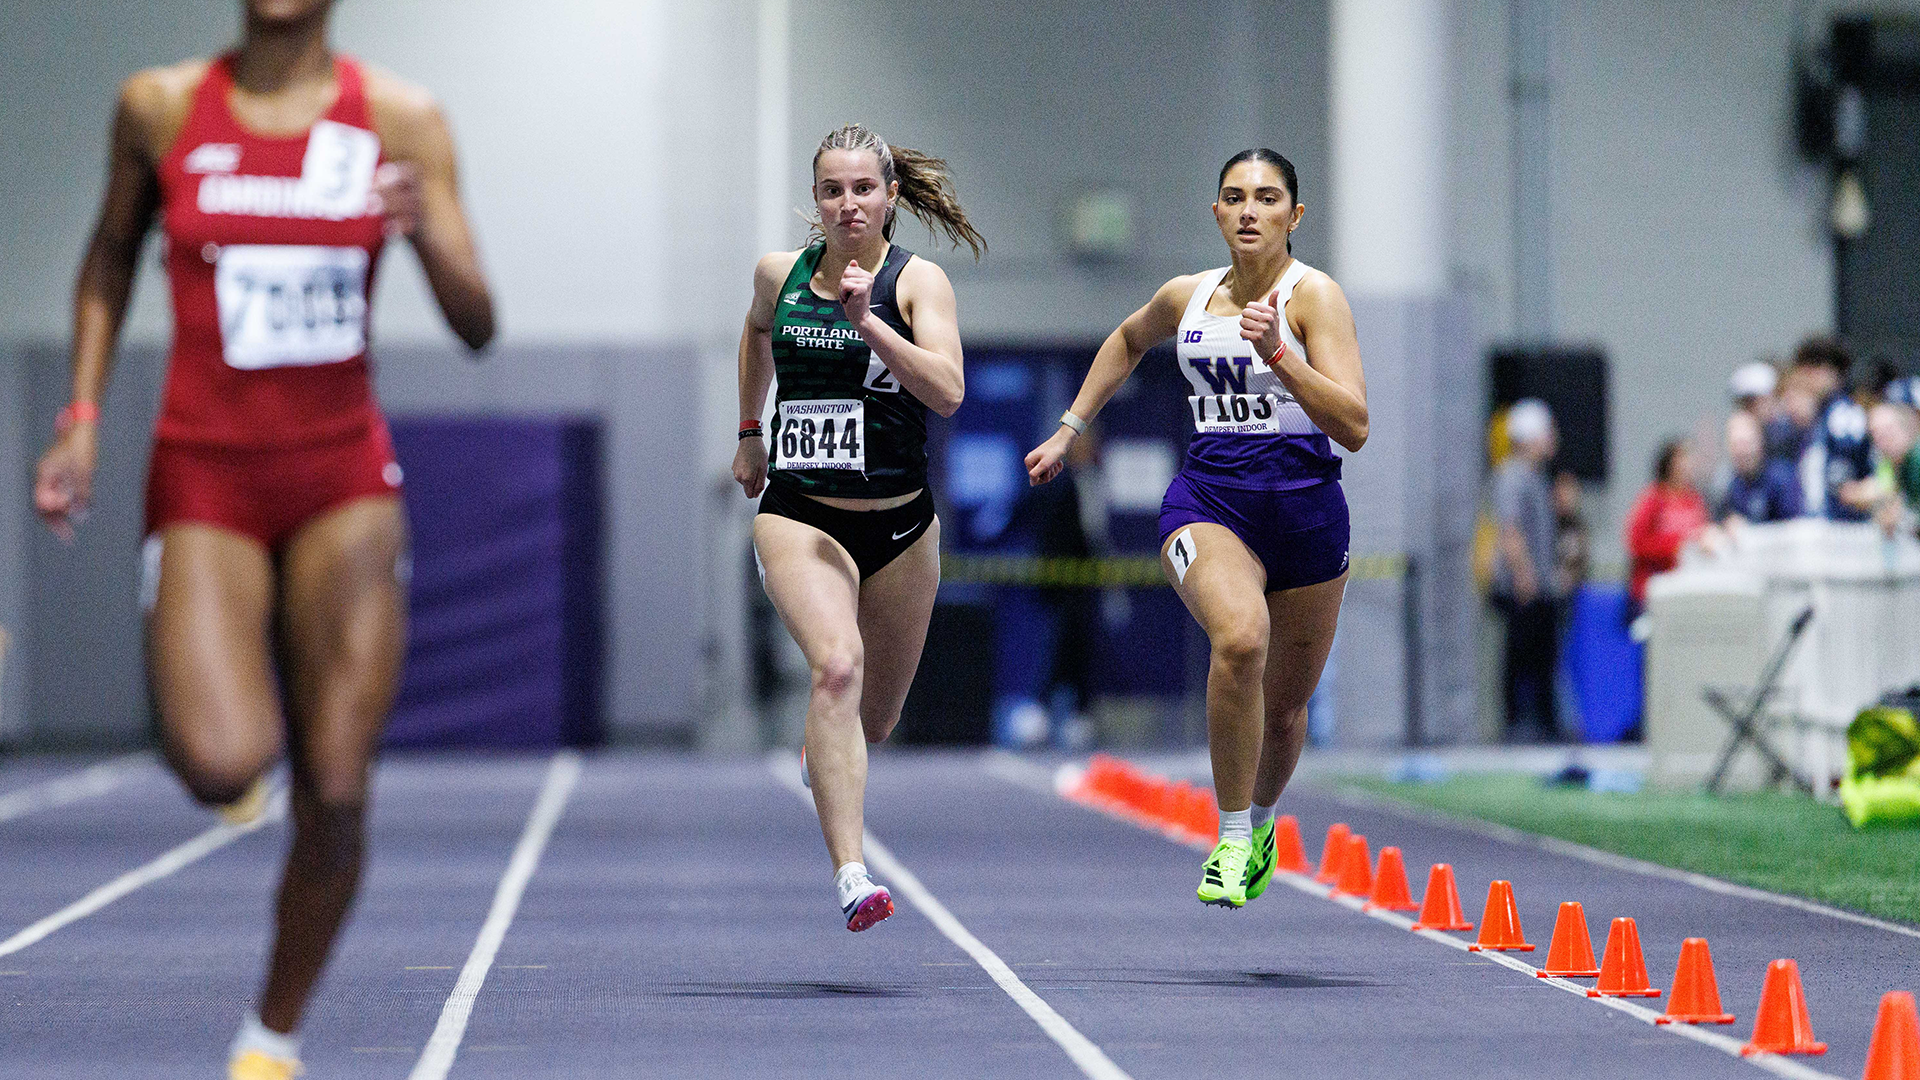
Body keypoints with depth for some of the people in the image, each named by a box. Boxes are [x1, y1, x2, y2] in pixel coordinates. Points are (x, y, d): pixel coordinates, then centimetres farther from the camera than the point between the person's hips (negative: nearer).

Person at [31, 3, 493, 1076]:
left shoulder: (402, 119, 0)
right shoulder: (161, 107, 1)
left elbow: (478, 326, 0)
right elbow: (111, 256, 18)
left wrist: (429, 230, -20)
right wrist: (83, 417, 9)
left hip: (344, 475, 1)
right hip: (205, 473, -1)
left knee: (336, 790, -5)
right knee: (220, 765, -21)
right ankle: (250, 691, 17)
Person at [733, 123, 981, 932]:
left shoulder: (916, 281, -5)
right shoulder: (780, 274, 4)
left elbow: (947, 392, -20)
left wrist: (867, 321, -28)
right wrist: (749, 432, 31)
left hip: (899, 526, 1)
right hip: (798, 516, -1)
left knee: (876, 715, 13)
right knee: (836, 666, -27)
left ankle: (823, 760, 53)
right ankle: (851, 876, -35)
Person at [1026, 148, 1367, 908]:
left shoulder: (1314, 295, -7)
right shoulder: (1186, 296, 5)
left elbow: (1353, 428, -18)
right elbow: (1128, 340, 31)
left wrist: (1276, 353, -27)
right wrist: (1069, 429, 28)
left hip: (1304, 507, -1)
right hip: (1207, 497, 1)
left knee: (1284, 708, 12)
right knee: (1241, 637, -32)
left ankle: (1262, 821, 47)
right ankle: (1231, 838, -19)